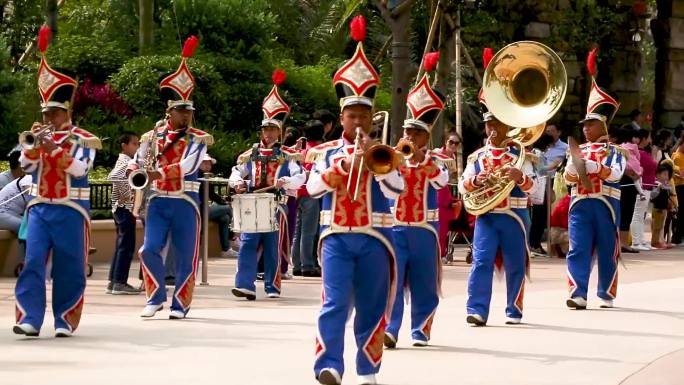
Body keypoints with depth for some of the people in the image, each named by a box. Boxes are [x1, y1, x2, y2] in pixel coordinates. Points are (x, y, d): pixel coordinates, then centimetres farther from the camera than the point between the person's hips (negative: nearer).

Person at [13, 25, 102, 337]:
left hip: (70, 210, -3)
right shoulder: (38, 136, 11)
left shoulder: (83, 139, 0)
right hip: (40, 207, 3)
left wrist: (54, 148, -22)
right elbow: (25, 166, 1)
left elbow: (80, 169, -14)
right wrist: (36, 144, -15)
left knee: (69, 267, 2)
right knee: (33, 260, -9)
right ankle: (30, 319, -12)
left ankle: (65, 320, 11)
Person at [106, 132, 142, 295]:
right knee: (127, 246, -8)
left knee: (122, 245, 12)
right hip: (126, 208, -10)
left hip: (122, 208, 10)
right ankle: (119, 283, -9)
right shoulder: (126, 162, -13)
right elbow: (112, 176, -29)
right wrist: (126, 194, -22)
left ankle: (113, 282, 13)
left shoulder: (125, 161, 17)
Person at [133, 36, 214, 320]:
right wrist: (147, 145, -13)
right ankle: (156, 297, 11)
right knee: (149, 249, -6)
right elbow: (138, 165, 7)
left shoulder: (197, 138, -2)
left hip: (185, 202, -2)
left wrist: (159, 173, -30)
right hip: (159, 201, 2)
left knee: (185, 256, 2)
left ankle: (180, 304, 12)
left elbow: (187, 166, -18)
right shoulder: (155, 136, 7)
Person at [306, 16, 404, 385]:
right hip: (336, 237, -1)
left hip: (374, 238, 1)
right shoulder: (326, 152, 8)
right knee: (335, 303, -13)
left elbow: (396, 190, -7)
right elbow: (313, 187, -9)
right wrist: (345, 163, -18)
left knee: (372, 307, 5)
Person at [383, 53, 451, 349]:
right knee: (391, 279, -12)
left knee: (424, 283, 6)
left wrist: (420, 157, -26)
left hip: (424, 229, 0)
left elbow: (441, 180, -17)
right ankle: (389, 329, -15)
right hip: (395, 227, 0)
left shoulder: (436, 160, 5)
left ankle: (420, 330, 17)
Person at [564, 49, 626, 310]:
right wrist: (573, 169, -19)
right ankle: (578, 294, -12)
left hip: (605, 204, -2)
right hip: (580, 203, 2)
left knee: (607, 250, 5)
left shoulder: (615, 151, 4)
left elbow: (615, 174, -14)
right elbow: (568, 178, 3)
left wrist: (592, 166, -27)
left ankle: (606, 295, 14)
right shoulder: (578, 151, 13)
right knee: (578, 249, -7)